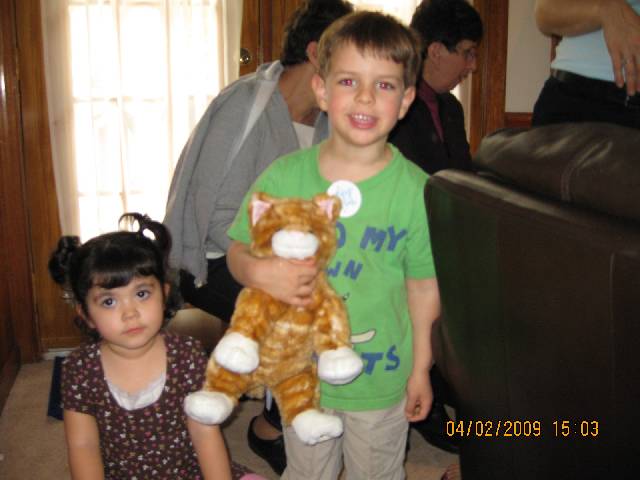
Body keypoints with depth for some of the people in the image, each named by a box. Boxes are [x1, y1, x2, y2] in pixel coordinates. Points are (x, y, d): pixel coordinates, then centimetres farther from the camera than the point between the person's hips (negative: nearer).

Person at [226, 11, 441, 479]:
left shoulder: (415, 190, -15)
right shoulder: (283, 176, -11)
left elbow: (424, 287, -7)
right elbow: (239, 250, -2)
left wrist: (421, 369, 0)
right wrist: (258, 271, -25)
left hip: (382, 379, -1)